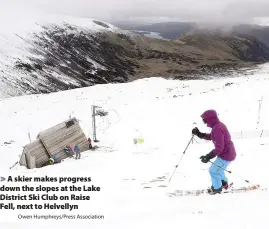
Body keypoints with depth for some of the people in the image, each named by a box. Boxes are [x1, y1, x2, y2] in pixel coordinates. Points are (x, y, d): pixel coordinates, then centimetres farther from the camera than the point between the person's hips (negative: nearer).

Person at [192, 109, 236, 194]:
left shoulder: (217, 129, -28)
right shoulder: (218, 125, 4)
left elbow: (219, 148, -30)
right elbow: (210, 137, 17)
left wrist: (208, 157, -30)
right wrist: (199, 134, 6)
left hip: (226, 155, -10)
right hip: (228, 152, 10)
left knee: (213, 171, 5)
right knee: (218, 169, 28)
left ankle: (217, 188, 25)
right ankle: (224, 183, 49)